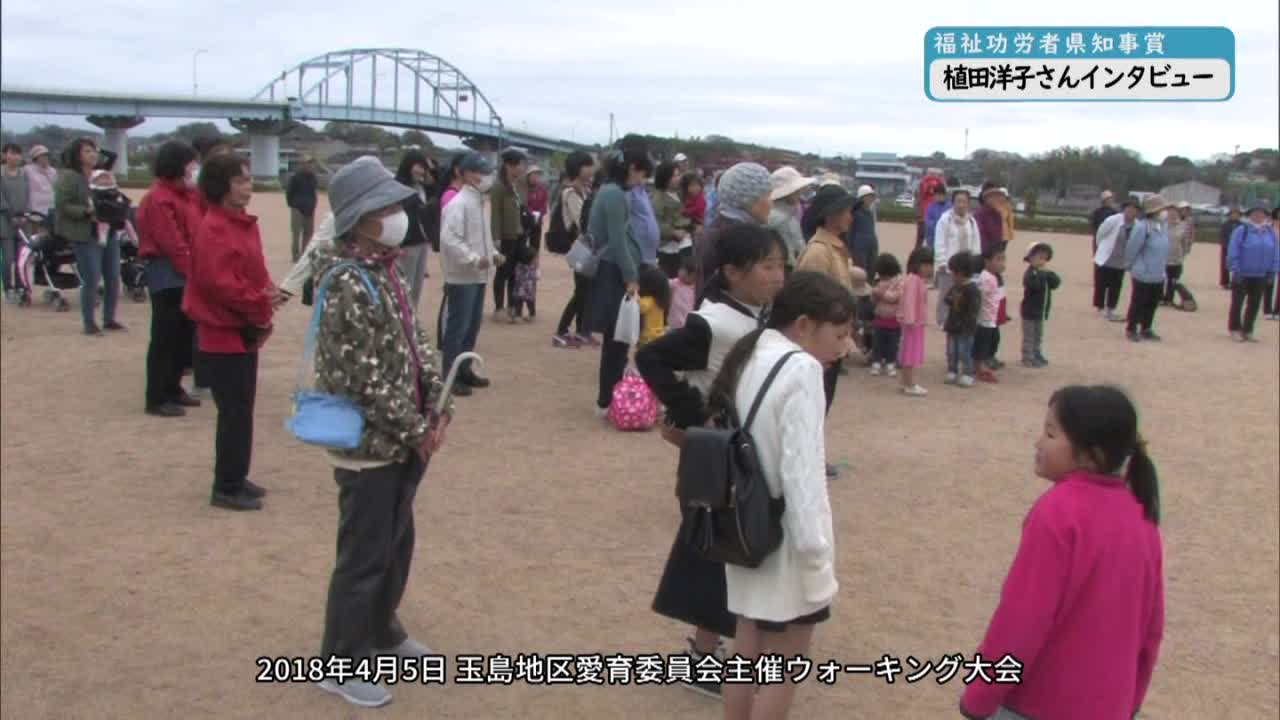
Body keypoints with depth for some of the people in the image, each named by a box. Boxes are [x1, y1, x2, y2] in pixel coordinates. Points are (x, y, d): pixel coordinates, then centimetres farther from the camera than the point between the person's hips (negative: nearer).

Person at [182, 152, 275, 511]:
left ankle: (235, 477, 27)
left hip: (244, 332, 9)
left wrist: (264, 299, -3)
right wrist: (260, 307, -17)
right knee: (235, 412, -4)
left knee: (241, 409, 16)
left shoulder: (243, 223, 11)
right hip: (224, 334, -9)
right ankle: (227, 487, 7)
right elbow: (221, 283, -27)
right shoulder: (214, 230, -19)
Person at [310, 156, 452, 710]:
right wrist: (417, 431, -17)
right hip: (368, 443, -9)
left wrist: (437, 409, -1)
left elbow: (415, 341, 10)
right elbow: (364, 378, -24)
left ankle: (380, 632, 41)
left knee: (396, 544, 22)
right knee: (363, 555, 3)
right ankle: (340, 663, 20)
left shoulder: (386, 269, 7)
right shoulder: (346, 285, -21)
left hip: (402, 440, 9)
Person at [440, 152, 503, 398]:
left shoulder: (478, 202, 14)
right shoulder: (458, 204, -16)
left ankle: (464, 370, 27)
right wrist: (474, 259, -26)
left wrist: (493, 253, 9)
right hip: (462, 277, -9)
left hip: (478, 276, 10)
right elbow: (449, 239, -24)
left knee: (473, 325, 16)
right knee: (457, 327, -4)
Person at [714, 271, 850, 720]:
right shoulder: (801, 369, -20)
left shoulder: (749, 358, 7)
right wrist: (817, 556, -19)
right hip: (784, 538, -8)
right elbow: (802, 472, -23)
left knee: (747, 653, 17)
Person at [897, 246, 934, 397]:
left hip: (919, 321, 10)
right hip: (913, 322, -10)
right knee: (911, 353, -6)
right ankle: (910, 385, -3)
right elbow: (909, 301, -25)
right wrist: (909, 319, -29)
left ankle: (907, 383, 20)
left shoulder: (921, 280, 15)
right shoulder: (912, 279, -18)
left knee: (913, 353, 14)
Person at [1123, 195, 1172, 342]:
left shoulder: (1164, 224, 3)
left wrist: (1161, 267, 14)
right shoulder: (1142, 226, -21)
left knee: (1152, 304, 15)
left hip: (1158, 275, 7)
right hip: (1143, 274, -7)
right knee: (1138, 303, 3)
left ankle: (1146, 329, 28)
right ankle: (1131, 329, 18)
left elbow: (1165, 249, 12)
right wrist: (1129, 266, -2)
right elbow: (1132, 248, -13)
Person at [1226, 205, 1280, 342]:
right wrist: (1236, 269, -17)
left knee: (1254, 304, 10)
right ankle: (1235, 329, 16)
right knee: (1237, 303, 5)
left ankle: (1247, 331, 20)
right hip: (1243, 274, -5)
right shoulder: (1242, 230, -10)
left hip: (1260, 276, 5)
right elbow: (1233, 252, -13)